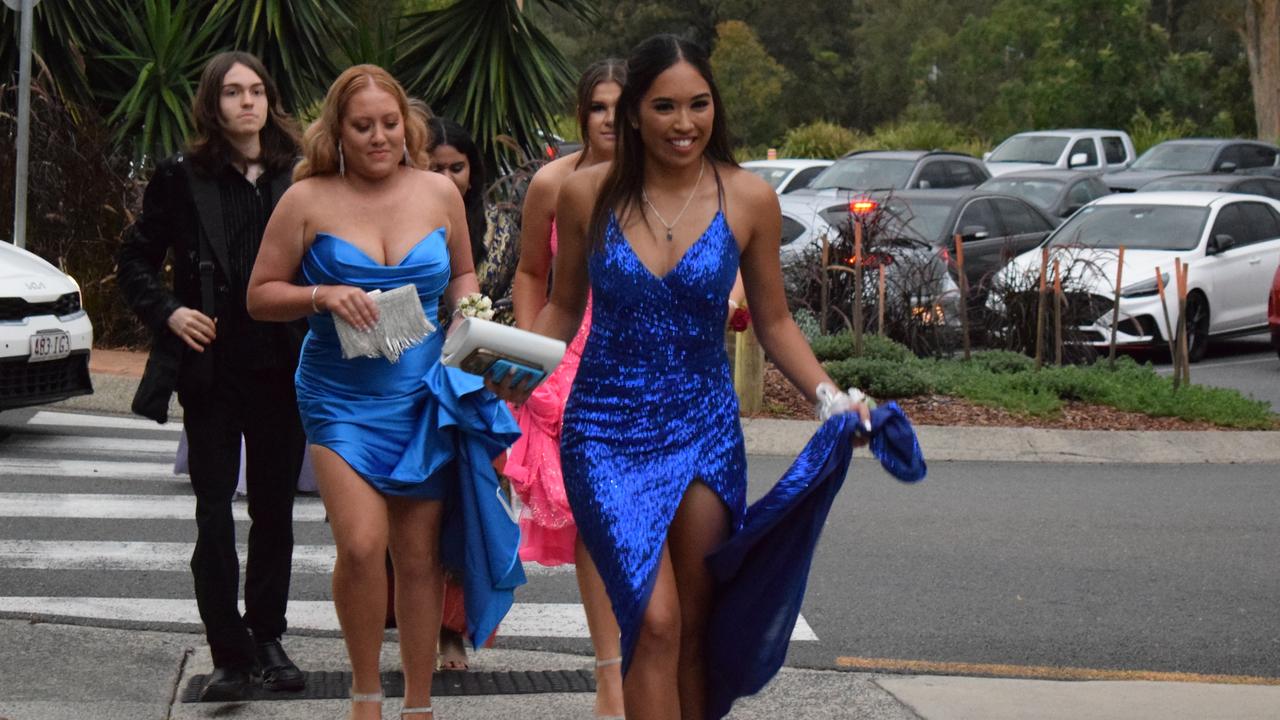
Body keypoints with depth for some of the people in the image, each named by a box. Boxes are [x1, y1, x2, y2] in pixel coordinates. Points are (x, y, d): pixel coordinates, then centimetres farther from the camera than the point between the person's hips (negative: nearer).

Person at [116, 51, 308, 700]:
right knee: (214, 514, -4)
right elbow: (136, 261, 6)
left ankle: (268, 639, 22)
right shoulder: (182, 178, 0)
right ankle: (230, 654, 1)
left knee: (275, 509, 10)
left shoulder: (299, 177, 5)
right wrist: (167, 312, -9)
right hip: (212, 370, -2)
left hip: (283, 371, 2)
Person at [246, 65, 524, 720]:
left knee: (420, 555, 6)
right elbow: (261, 295, 2)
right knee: (361, 544, -18)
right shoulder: (308, 200, -3)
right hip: (342, 397, -2)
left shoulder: (438, 193, 5)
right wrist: (323, 297, -15)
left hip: (426, 396, 3)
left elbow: (462, 277, 20)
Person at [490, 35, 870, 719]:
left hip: (706, 431, 2)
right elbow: (563, 308, 10)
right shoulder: (588, 194, -3)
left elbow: (773, 322, 7)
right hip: (609, 431, -2)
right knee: (655, 620, -15)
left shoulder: (748, 199, -2)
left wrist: (828, 395, -6)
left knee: (696, 626, 7)